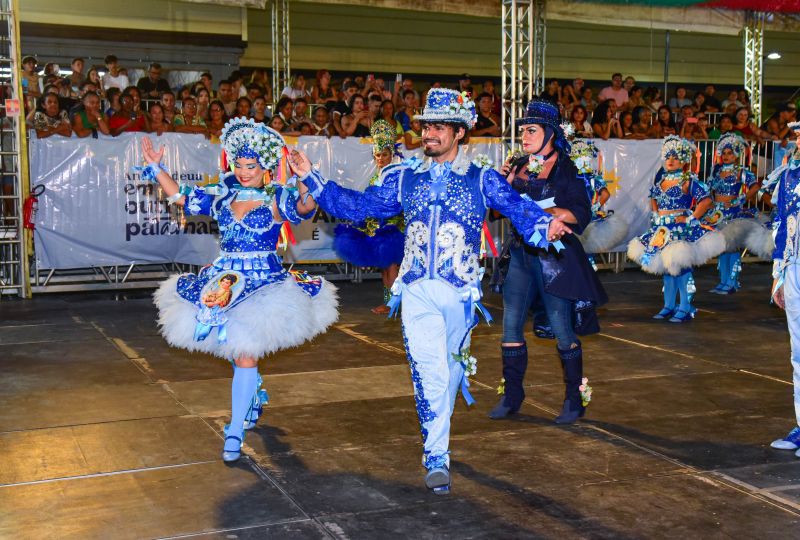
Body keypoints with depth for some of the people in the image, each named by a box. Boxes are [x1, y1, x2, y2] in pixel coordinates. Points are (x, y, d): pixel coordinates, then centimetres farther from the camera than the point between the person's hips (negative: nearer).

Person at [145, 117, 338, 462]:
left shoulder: (277, 198, -5)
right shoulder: (223, 195, 9)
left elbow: (305, 207, -26)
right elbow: (180, 197, 18)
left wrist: (305, 182, -44)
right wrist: (157, 168, 12)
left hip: (263, 282, -5)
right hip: (224, 279, 5)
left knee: (245, 355, -9)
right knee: (234, 350, 14)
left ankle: (235, 431, 0)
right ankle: (253, 393, 44)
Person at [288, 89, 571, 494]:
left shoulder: (481, 179, 2)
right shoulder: (404, 177, 9)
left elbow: (518, 209, -8)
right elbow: (357, 206, 9)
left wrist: (546, 228, -29)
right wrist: (311, 178, 1)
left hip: (461, 291, 0)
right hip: (417, 290, 0)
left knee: (450, 367, 14)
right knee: (428, 372, -7)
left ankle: (438, 427, 39)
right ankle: (436, 458, 2)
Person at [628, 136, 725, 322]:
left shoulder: (689, 181, -9)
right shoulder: (661, 178, 11)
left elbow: (706, 200, -14)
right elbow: (653, 199, 27)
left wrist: (691, 218, -14)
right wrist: (656, 214, 13)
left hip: (682, 229, -7)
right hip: (663, 229, 7)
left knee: (680, 266, -10)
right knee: (665, 266, 11)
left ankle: (686, 308, -3)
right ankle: (668, 306, 20)